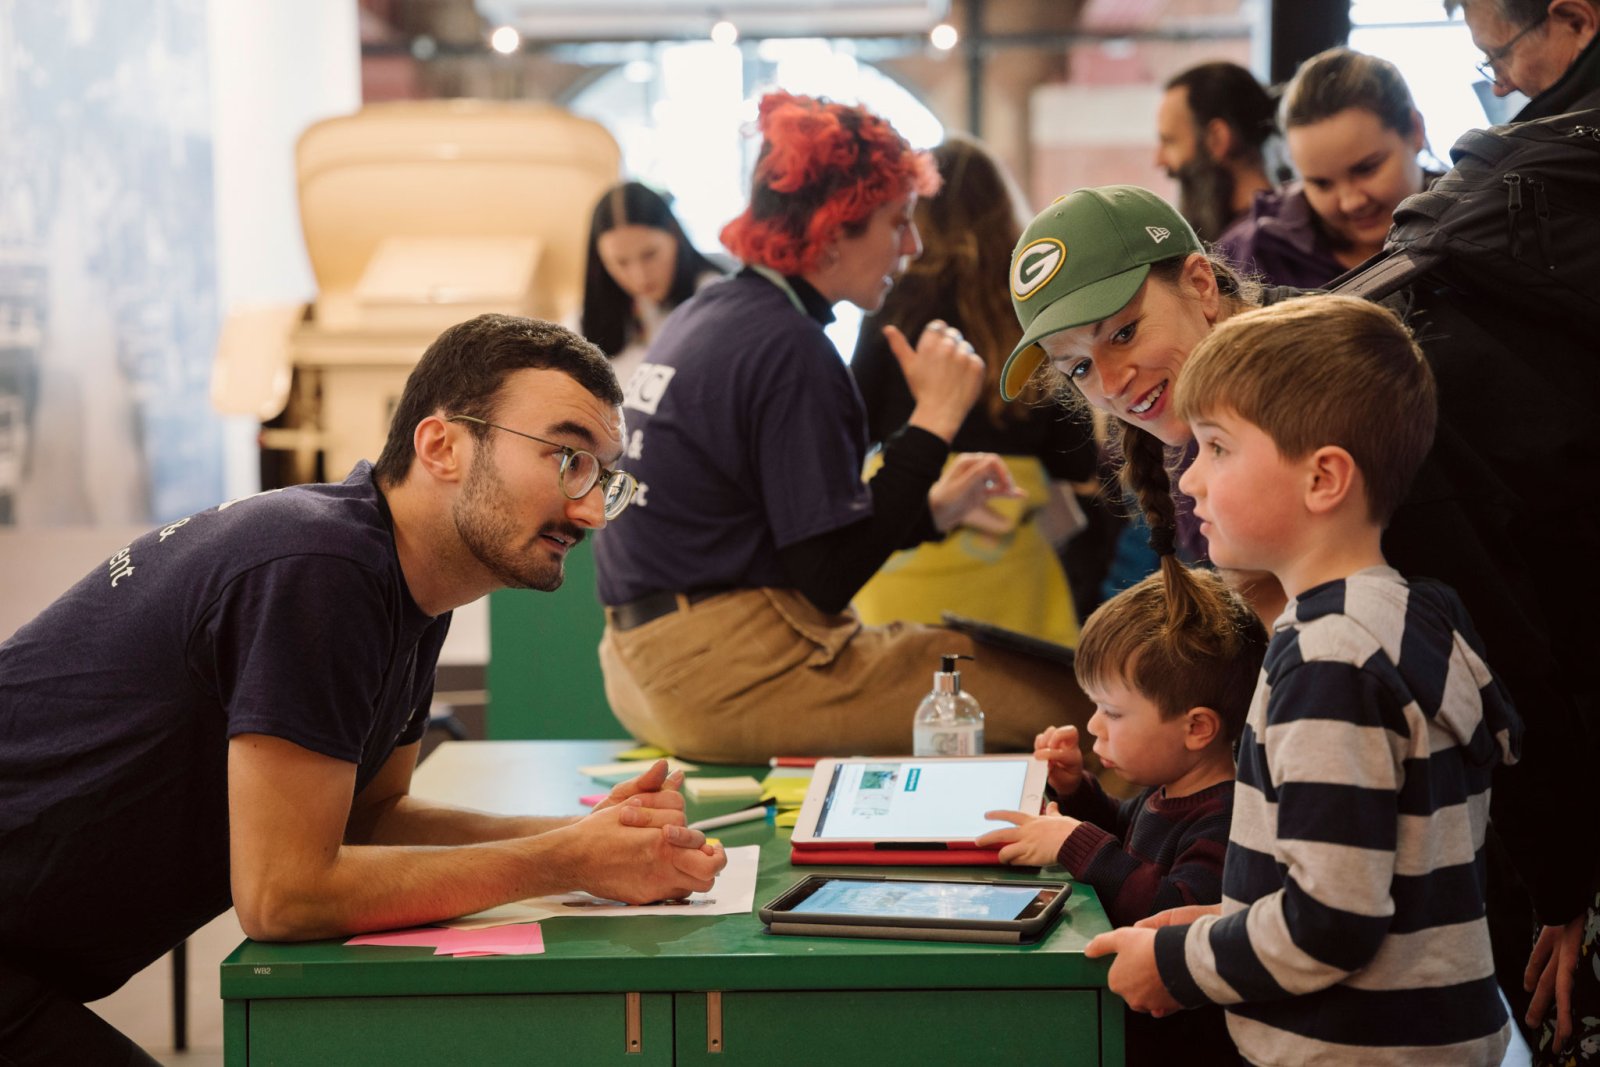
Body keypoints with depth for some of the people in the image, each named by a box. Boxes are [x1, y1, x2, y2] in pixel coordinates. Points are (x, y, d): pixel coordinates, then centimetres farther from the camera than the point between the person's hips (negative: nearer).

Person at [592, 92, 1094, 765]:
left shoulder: (705, 316, 14)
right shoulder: (788, 347, -16)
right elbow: (828, 578, -17)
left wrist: (933, 507, 15)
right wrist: (935, 419, -12)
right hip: (725, 678, -11)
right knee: (1065, 700, -10)